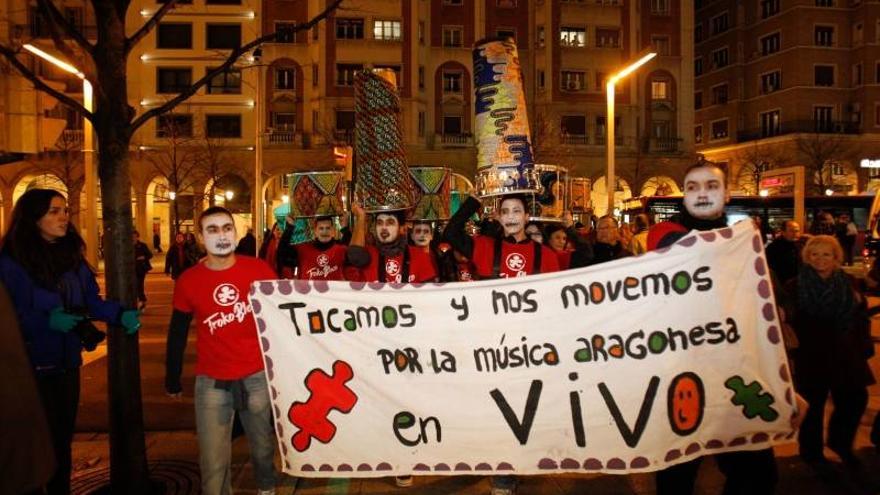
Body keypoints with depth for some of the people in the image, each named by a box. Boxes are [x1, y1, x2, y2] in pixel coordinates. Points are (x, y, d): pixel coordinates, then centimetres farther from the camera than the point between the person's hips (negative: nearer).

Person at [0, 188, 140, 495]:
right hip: (32, 365, -5)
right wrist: (47, 321, -26)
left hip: (68, 362, 5)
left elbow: (92, 301, 6)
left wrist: (121, 315, -10)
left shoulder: (73, 256, 6)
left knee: (63, 436, 15)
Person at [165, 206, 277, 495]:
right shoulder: (188, 281, -5)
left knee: (263, 446, 19)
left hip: (258, 376, 0)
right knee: (213, 462, 6)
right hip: (211, 382, 0)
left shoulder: (259, 270, -7)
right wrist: (172, 380, 12)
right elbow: (177, 334, 7)